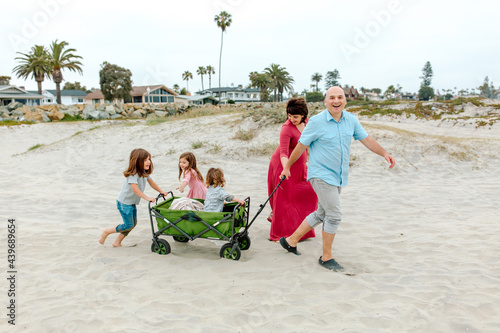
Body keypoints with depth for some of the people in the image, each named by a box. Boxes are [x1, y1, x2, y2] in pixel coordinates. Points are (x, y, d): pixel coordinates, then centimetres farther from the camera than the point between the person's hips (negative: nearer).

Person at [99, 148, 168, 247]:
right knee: (129, 225, -4)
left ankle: (117, 242, 25)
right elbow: (135, 188, -36)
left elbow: (151, 182, 15)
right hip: (124, 202, -9)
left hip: (132, 203, 9)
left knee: (133, 223, 12)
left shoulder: (144, 172, 2)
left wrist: (161, 191, 12)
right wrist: (147, 198, -40)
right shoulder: (133, 174, -26)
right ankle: (106, 231, 15)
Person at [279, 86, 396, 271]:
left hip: (338, 177, 7)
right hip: (321, 175, -7)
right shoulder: (316, 122, -13)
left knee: (321, 214, 14)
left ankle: (291, 240, 29)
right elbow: (301, 146, -5)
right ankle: (326, 257, 8)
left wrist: (384, 153, -1)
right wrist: (287, 167, 3)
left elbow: (366, 139, 11)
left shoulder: (351, 120, 3)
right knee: (334, 215, -9)